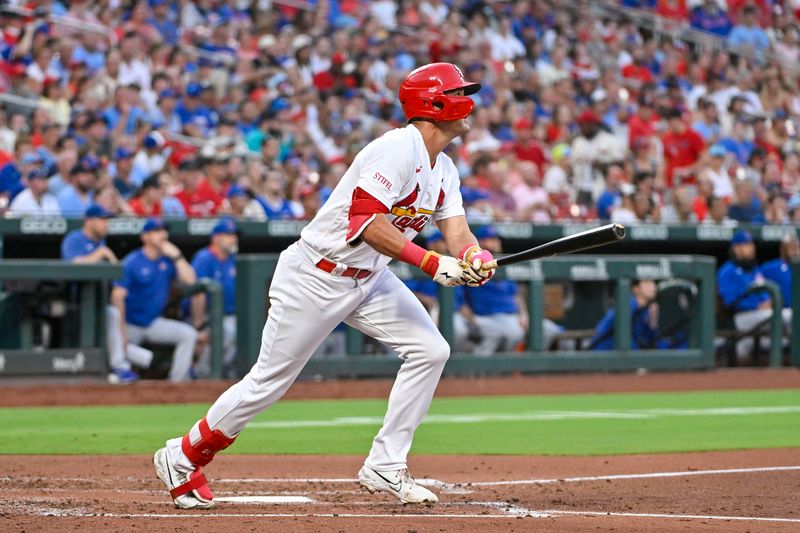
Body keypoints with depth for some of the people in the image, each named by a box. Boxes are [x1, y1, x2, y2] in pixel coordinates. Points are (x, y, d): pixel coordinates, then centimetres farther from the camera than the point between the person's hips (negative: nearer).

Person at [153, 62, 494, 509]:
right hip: (315, 278, -9)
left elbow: (457, 229, 0)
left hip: (370, 279, 9)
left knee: (430, 351, -5)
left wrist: (475, 258, -23)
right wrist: (431, 263, -35)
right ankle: (183, 457, 15)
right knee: (271, 380, -3)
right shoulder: (398, 149, -23)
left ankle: (385, 468, 3)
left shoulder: (444, 169, 7)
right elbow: (366, 222, -31)